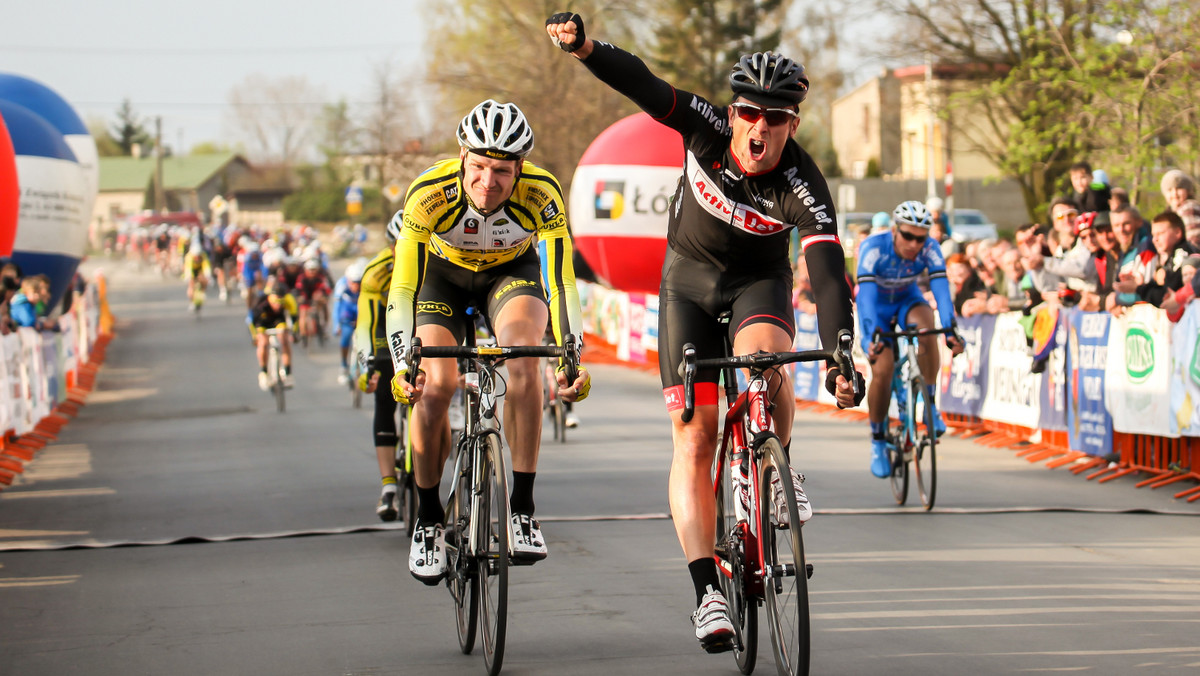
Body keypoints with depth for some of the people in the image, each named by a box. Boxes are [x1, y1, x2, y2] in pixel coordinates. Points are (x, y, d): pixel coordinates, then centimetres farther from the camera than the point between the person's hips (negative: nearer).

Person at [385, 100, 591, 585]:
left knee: (523, 359, -29)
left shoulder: (541, 195, -34)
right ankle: (428, 518, 1)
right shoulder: (430, 194, -35)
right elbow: (403, 287, -35)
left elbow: (560, 281, -34)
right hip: (444, 272, 0)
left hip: (512, 270, 0)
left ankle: (522, 508, -22)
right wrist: (402, 366, -47)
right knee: (433, 386, -20)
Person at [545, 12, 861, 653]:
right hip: (689, 279, 1)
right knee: (694, 435, -8)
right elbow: (642, 85, -28)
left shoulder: (803, 187, -27)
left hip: (759, 282, -1)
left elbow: (829, 272, -37)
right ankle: (707, 591, -9)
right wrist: (585, 46, -47)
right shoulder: (708, 129, -21)